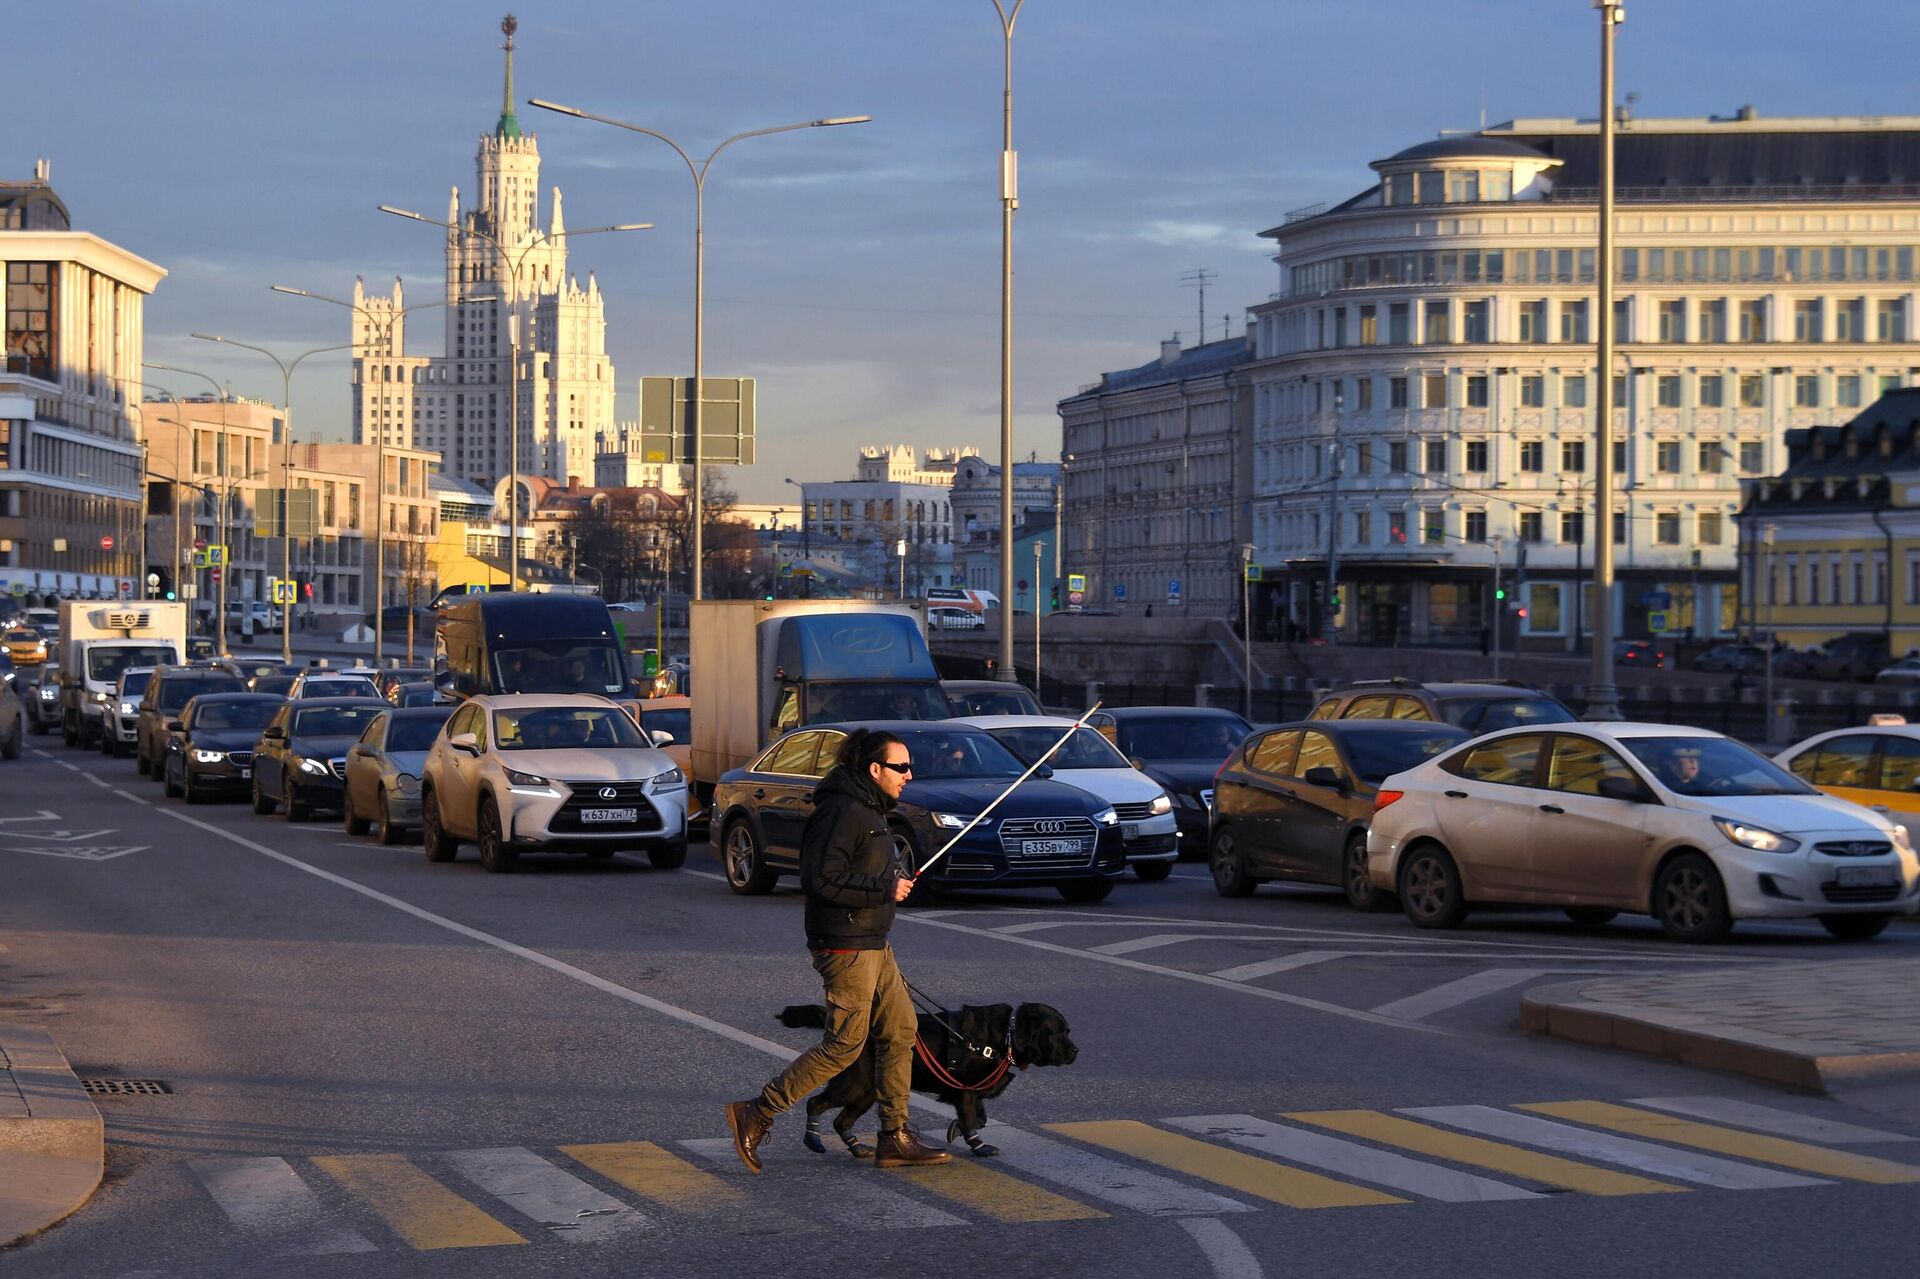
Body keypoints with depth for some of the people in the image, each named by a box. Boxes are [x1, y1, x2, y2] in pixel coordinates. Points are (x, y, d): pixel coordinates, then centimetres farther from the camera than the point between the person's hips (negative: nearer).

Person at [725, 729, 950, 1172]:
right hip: (845, 948, -11)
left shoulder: (870, 811, 15)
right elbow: (821, 879, -25)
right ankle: (755, 1115, 0)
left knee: (900, 1031, 9)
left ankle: (895, 1139, 14)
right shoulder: (844, 811, -18)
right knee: (845, 1044, -7)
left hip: (874, 946, 11)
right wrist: (884, 888, -21)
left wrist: (896, 875, 9)